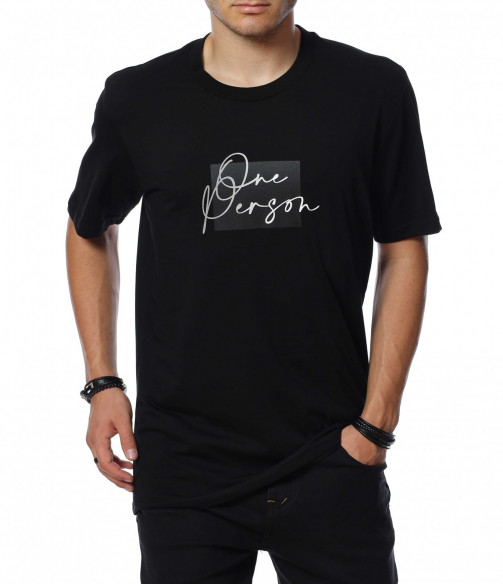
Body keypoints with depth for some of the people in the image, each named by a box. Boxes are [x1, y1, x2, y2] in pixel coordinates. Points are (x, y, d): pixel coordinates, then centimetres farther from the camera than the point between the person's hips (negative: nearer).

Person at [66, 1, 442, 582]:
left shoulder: (376, 89, -3)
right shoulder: (135, 99, -1)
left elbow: (404, 252, 3)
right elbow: (89, 231, 15)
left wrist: (376, 423, -3)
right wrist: (102, 382, 8)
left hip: (331, 459, 0)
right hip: (181, 465, 1)